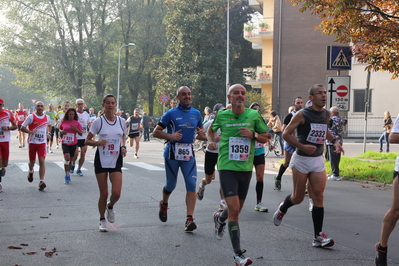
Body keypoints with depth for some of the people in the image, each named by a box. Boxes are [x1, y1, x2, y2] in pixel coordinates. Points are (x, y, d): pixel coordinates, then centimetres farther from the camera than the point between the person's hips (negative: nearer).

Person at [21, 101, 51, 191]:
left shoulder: (47, 117, 5)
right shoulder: (31, 117, -7)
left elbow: (49, 125, 27)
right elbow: (22, 128, -6)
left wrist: (48, 133, 12)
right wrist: (30, 132, -22)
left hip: (43, 142, 1)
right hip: (32, 142, -1)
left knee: (42, 161, -11)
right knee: (32, 161, 12)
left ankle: (41, 181, -12)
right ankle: (31, 171, 47)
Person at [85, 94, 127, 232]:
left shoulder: (121, 121, 2)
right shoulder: (98, 121, -6)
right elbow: (87, 140, -1)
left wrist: (123, 147, -1)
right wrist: (98, 142, -21)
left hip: (116, 161, 2)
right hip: (101, 161, -2)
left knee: (116, 193, -10)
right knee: (104, 193, 2)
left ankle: (110, 206, 25)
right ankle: (102, 220, 23)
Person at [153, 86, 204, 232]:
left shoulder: (196, 113, 10)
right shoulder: (171, 113, -2)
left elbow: (200, 129, 25)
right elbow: (156, 132, -2)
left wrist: (201, 132, 0)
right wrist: (171, 136, -18)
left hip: (189, 154, 3)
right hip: (172, 153, -2)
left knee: (191, 185, -11)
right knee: (171, 185, 9)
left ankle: (189, 219, -11)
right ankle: (164, 204, 42)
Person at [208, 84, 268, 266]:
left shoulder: (254, 115, -1)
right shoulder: (222, 115, -1)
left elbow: (265, 137, 7)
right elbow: (211, 129, 19)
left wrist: (253, 135, -13)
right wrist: (211, 140, -1)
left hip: (246, 168, 3)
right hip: (227, 167, -3)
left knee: (237, 209, 17)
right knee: (234, 209, -14)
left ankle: (220, 218, 53)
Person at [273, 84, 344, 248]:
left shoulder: (326, 114, 8)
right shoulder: (302, 115, -12)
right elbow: (286, 134, -12)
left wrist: (334, 141, 13)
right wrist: (303, 146, -21)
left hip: (318, 160, 5)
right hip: (301, 160, -5)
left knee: (318, 196, -5)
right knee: (298, 197, 3)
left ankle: (318, 236, -5)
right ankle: (282, 208, 38)